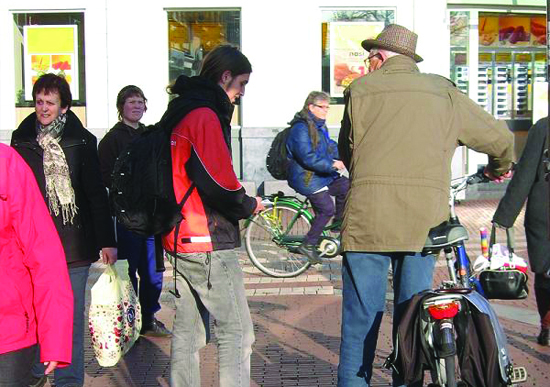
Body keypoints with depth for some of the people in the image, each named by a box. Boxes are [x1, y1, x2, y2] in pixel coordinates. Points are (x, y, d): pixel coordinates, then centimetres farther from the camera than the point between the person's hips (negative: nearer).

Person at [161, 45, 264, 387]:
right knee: (237, 332, -5)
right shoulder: (206, 115, -14)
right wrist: (250, 205, -3)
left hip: (179, 240, 10)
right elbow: (218, 183, -21)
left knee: (187, 331, 14)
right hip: (209, 242, -10)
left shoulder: (178, 112, 16)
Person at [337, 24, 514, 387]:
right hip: (426, 221, 2)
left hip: (368, 217, -2)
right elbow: (502, 138, 17)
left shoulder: (361, 88, 6)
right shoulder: (445, 92, 12)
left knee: (361, 318, 5)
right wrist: (498, 168, 38)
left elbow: (347, 153, 12)